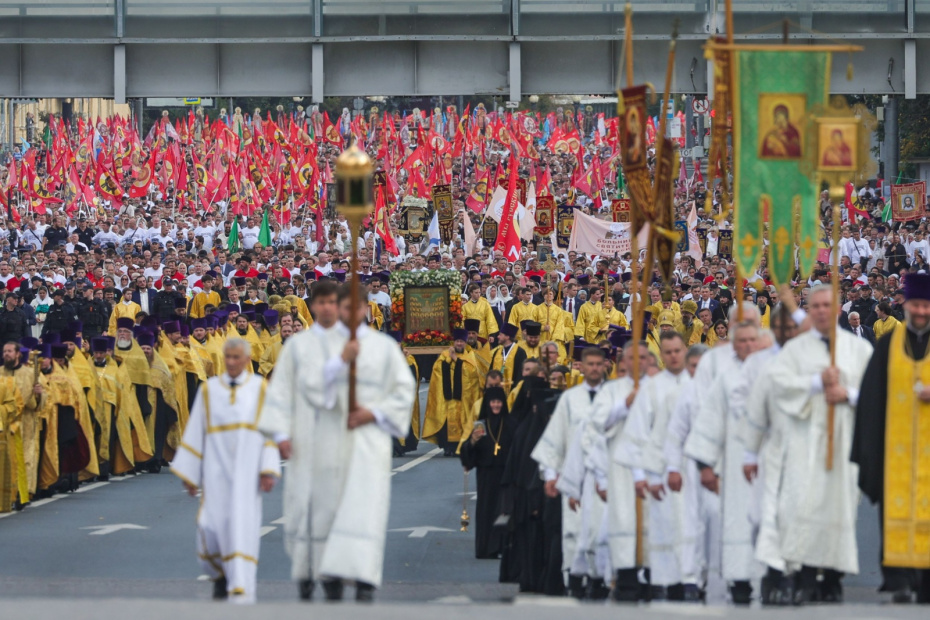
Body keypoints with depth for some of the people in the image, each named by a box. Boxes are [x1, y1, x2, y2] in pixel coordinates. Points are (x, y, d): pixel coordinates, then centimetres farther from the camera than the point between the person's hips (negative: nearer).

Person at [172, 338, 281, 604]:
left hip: (247, 468, -1)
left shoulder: (260, 389, 4)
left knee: (243, 524, -9)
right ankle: (221, 572, 22)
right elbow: (195, 432, 8)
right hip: (217, 467, 1)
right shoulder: (208, 389, 7)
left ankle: (242, 587, -8)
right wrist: (189, 474, 5)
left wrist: (269, 470, -9)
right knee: (211, 524, -6)